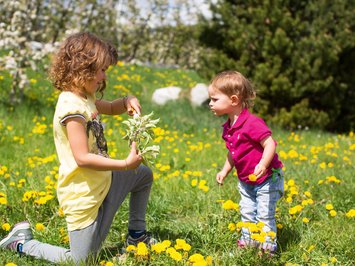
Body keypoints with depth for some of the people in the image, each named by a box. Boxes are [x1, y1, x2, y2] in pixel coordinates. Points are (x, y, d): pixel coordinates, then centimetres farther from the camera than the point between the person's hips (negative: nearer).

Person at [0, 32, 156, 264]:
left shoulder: (85, 98, 4)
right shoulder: (72, 107, -25)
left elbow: (110, 108, 24)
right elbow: (82, 158, -29)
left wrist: (127, 101, 2)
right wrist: (125, 164, -27)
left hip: (103, 182, 9)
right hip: (83, 196, -9)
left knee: (144, 175, 26)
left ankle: (136, 234, 35)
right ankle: (22, 243, 18)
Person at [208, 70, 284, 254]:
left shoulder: (252, 123, -26)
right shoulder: (228, 127, 3)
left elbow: (270, 144, -30)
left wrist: (263, 165, -43)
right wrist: (225, 171, 13)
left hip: (267, 178, -8)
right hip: (246, 180, 8)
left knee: (264, 215, -1)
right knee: (247, 213, 16)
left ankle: (267, 247, 13)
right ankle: (247, 242, 31)